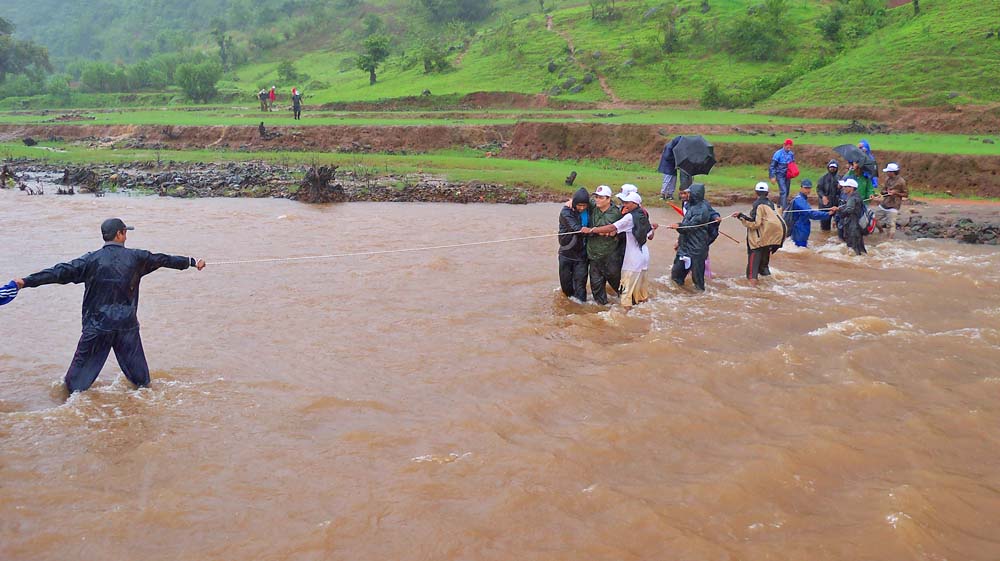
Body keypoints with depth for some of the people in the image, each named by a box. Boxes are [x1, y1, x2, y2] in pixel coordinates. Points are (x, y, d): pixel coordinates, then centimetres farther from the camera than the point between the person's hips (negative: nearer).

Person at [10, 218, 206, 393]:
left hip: (97, 325, -1)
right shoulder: (135, 257, -2)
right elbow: (164, 259, 11)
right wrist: (193, 262, 25)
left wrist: (27, 282, -10)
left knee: (84, 362, 9)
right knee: (134, 361, 17)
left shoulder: (92, 260, -8)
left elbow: (61, 272, -12)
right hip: (127, 324, 2)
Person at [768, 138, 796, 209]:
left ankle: (779, 206, 27)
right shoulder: (778, 154, -12)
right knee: (783, 191, -16)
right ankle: (784, 208, -20)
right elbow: (772, 166, -11)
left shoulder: (791, 154, 4)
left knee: (786, 192, 11)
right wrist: (772, 177, -15)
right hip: (780, 175, -6)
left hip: (787, 175, 6)